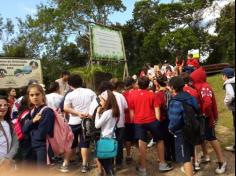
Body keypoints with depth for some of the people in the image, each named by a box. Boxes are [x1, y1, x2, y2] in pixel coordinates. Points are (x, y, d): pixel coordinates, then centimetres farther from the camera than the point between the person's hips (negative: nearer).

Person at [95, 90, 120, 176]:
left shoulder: (107, 113, -20)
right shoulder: (113, 111, 6)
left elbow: (97, 125, -15)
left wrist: (98, 113, -9)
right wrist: (100, 113, 3)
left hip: (106, 139, -8)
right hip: (111, 138, 8)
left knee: (105, 161, 5)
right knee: (108, 160, 18)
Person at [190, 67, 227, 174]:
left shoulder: (205, 87, -22)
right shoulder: (198, 87, 6)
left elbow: (208, 102, -36)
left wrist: (206, 113, -23)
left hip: (206, 118, -9)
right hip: (200, 117, 9)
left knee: (211, 138, 1)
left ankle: (222, 162, 16)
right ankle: (206, 157, 35)